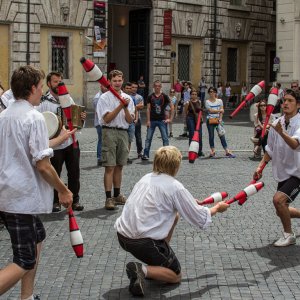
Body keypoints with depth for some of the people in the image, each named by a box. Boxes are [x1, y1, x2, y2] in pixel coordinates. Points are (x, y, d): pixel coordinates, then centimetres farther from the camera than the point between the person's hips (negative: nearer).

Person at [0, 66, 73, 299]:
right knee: (25, 262, -4)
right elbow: (42, 165, -18)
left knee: (37, 236, 26)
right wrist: (63, 191, -7)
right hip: (23, 198, -9)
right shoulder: (34, 117, -16)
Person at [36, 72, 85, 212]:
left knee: (74, 172, 9)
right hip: (55, 144, -5)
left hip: (71, 142, 5)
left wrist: (82, 117, -1)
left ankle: (75, 200, 21)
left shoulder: (68, 98, 11)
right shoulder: (43, 102, -8)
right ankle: (55, 202, 18)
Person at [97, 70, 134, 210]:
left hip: (123, 132, 5)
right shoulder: (104, 98, -3)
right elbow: (107, 119, -11)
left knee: (119, 166, 12)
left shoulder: (127, 98, 10)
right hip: (109, 132, -5)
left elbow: (130, 120, 5)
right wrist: (120, 106, -16)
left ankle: (117, 195, 22)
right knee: (110, 167, -7)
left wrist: (126, 108, -13)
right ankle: (109, 198, -6)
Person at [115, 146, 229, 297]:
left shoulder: (146, 178, 9)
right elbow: (201, 219, -4)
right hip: (143, 242, -7)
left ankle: (157, 262, 22)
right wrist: (217, 208, 16)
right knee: (176, 276, 15)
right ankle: (143, 270, -13)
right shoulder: (175, 187, -11)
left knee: (174, 215, 24)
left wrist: (190, 202, 33)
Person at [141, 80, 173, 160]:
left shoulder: (164, 96, 0)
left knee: (165, 138, -1)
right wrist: (148, 120, -4)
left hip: (162, 120, -1)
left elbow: (172, 107, 3)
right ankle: (146, 154, 7)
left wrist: (170, 119, -1)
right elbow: (148, 109, 3)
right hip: (152, 120, 1)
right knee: (148, 138, 2)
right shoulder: (150, 97, 3)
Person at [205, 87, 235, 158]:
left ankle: (227, 151, -4)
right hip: (210, 120, -1)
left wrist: (220, 119, -11)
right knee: (211, 136, 3)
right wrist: (219, 110, -7)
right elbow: (210, 110, -8)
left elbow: (221, 111, 1)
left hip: (218, 120, 1)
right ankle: (212, 151, 13)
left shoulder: (219, 101, 8)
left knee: (222, 135, -3)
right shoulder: (207, 102, 1)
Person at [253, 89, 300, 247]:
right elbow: (270, 150, 12)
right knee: (281, 211, 13)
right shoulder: (277, 123, 1)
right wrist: (260, 167, 1)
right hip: (283, 173, 7)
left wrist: (281, 133, -56)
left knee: (278, 199, -25)